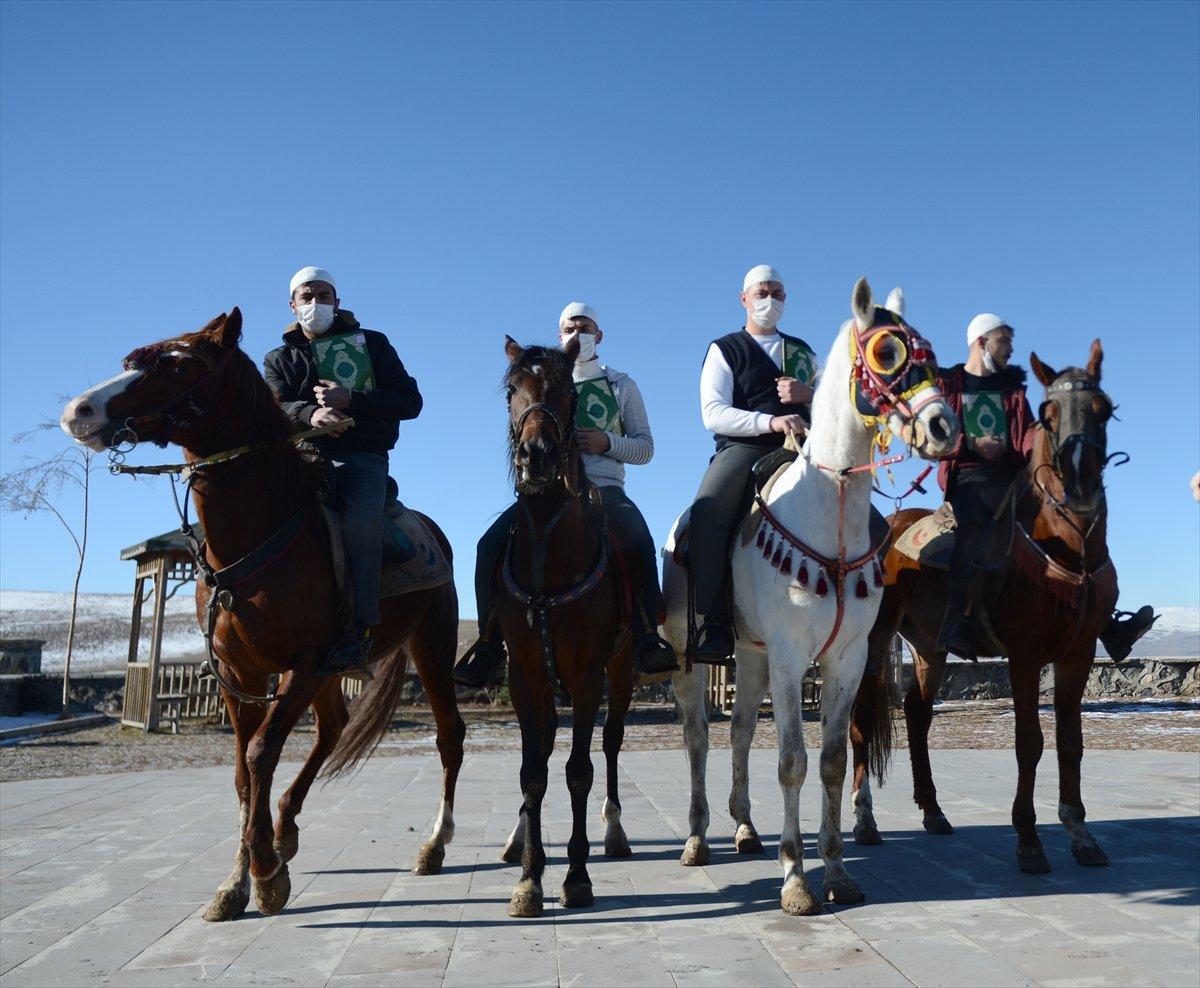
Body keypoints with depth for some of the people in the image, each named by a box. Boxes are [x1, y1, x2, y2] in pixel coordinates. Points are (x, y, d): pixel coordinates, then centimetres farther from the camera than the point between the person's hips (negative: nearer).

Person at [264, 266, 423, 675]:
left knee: (360, 521, -33)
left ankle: (359, 630, -31)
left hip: (362, 457, -3)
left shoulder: (372, 344, 15)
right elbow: (275, 409, -1)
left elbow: (410, 401, 4)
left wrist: (350, 400, -10)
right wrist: (311, 413, -26)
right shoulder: (280, 360, 20)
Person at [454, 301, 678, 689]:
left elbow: (645, 448, 12)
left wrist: (607, 443, -9)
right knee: (491, 544, -22)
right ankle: (490, 646, -14)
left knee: (639, 540, -35)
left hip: (604, 486, -2)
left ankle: (647, 637, -28)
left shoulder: (621, 385, 16)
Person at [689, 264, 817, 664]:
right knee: (706, 515, -31)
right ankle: (715, 622, -27)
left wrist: (810, 395, 2)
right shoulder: (724, 350, 12)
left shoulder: (802, 352, 26)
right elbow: (713, 414, -4)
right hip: (743, 448, -4)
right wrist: (770, 422, -19)